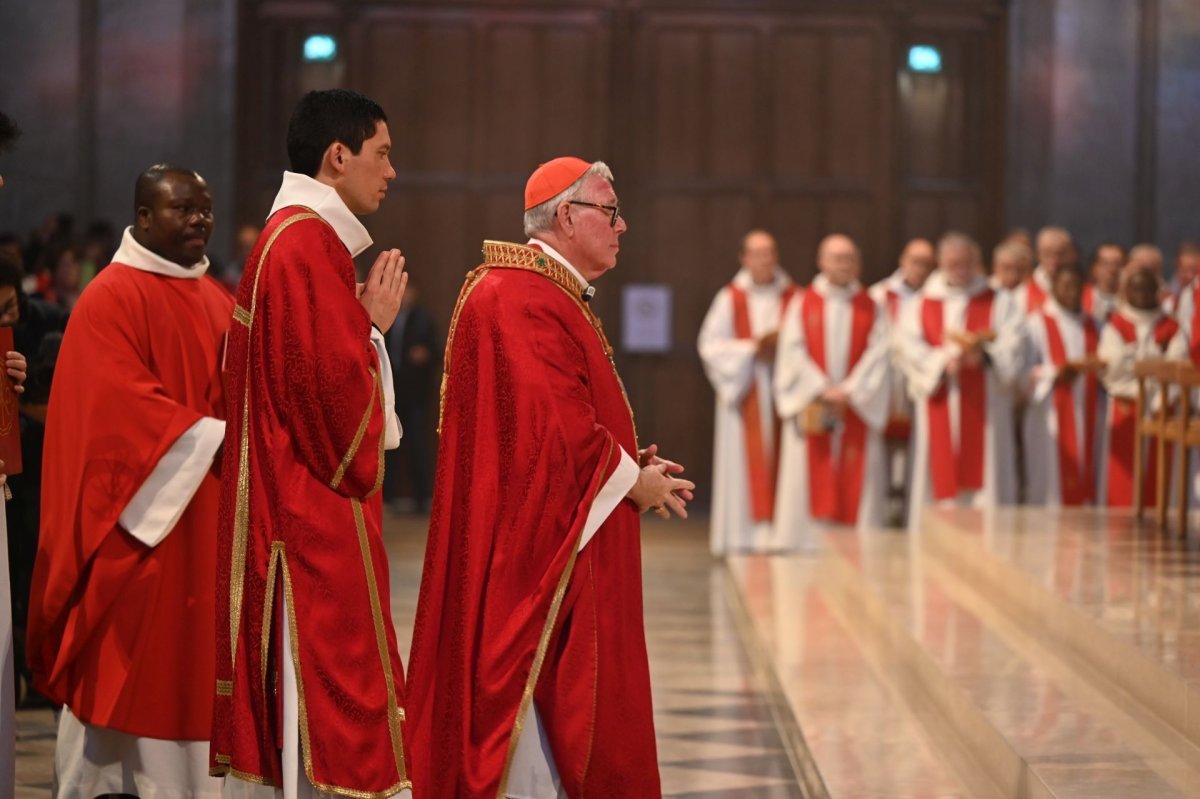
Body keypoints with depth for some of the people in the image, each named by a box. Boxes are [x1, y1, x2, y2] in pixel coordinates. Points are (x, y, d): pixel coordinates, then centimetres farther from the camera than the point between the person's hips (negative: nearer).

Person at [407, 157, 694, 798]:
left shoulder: (552, 298, 18)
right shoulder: (520, 300, -17)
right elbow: (557, 427, -23)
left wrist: (630, 466, 8)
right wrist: (633, 481, -10)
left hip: (564, 547, 11)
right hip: (537, 547, -11)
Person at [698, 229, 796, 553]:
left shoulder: (791, 297, 8)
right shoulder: (730, 299, 2)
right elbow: (709, 345, -3)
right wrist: (751, 349, -11)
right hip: (744, 391, -2)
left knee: (779, 460, -2)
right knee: (746, 462, -4)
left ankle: (777, 529, 0)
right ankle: (744, 534, -2)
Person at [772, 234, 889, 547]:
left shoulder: (872, 309, 9)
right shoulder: (801, 305, 8)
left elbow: (877, 356, -1)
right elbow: (793, 353, -2)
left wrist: (849, 392, -13)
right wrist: (821, 391, -13)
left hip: (857, 409, 0)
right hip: (811, 411, 0)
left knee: (856, 483, -3)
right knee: (810, 482, -2)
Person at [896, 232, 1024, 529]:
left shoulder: (1000, 304, 11)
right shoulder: (920, 307, 13)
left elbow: (1011, 351, -3)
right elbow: (911, 352, 0)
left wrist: (985, 357, -23)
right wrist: (946, 362, -18)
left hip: (985, 411, -1)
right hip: (938, 414, 1)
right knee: (940, 479, -2)